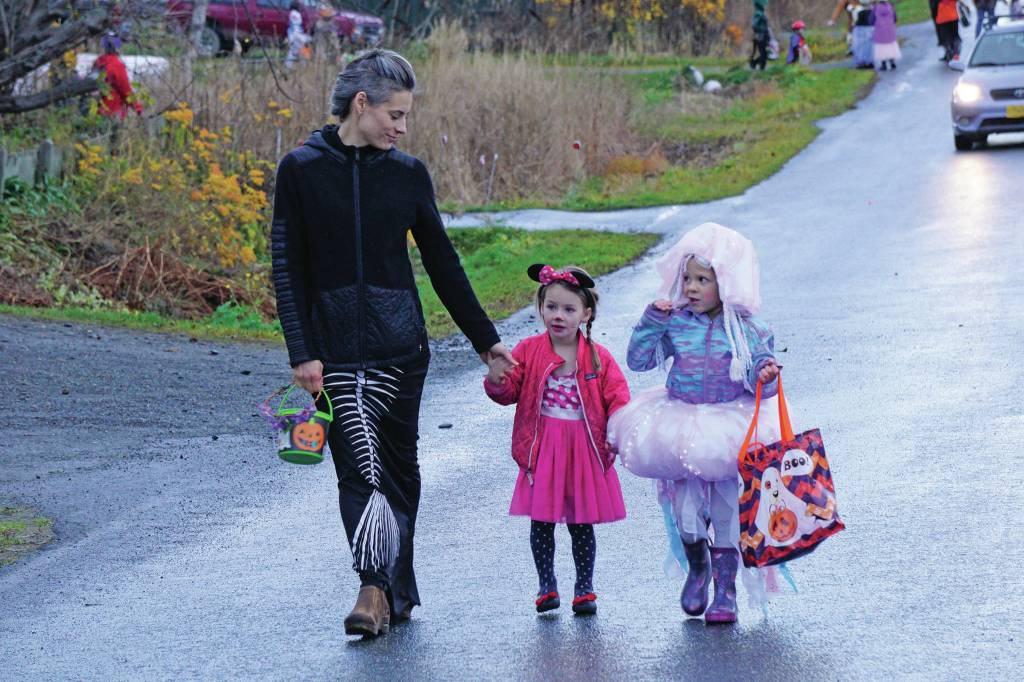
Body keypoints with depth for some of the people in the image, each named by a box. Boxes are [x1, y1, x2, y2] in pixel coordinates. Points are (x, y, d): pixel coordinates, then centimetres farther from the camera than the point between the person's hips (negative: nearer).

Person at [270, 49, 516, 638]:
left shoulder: (408, 175, 6)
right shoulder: (302, 170, -1)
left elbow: (443, 265, 13)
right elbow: (288, 270, -1)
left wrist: (486, 340, 14)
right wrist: (302, 353, -9)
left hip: (401, 346, 3)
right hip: (335, 348, -3)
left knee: (400, 468, 7)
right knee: (360, 467, -13)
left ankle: (390, 591, 18)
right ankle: (380, 589, -20)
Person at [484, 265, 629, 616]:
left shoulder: (598, 358, 0)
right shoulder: (529, 352, 0)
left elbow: (617, 396, -1)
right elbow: (509, 392, 1)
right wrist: (497, 381, -21)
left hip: (584, 449, 0)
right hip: (542, 450, 0)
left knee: (581, 521, 7)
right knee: (541, 520, 3)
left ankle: (585, 587, 20)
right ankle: (546, 585, 17)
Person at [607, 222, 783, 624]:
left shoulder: (746, 329, -6)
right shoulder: (675, 323, -1)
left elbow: (760, 374, -3)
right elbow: (639, 361, -2)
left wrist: (765, 375, -27)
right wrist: (652, 321, -12)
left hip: (729, 431, -2)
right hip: (680, 429, 2)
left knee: (727, 508, -1)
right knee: (684, 510, 3)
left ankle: (725, 590, 10)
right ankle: (696, 567, 31)